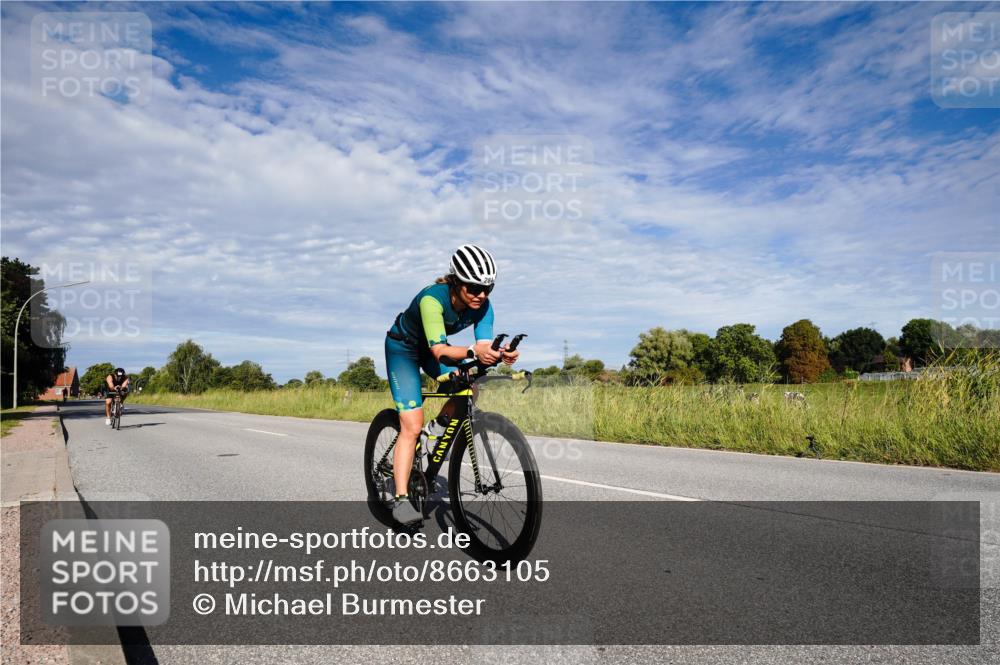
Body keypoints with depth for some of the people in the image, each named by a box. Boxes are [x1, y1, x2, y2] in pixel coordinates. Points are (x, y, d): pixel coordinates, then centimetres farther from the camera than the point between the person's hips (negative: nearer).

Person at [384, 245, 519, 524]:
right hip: (403, 348, -6)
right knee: (412, 426, -17)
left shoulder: (482, 305, -20)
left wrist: (499, 354, -50)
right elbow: (440, 351, -44)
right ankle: (401, 499, -14)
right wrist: (473, 352, -61)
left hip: (432, 349, 6)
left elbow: (484, 346, -28)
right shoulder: (432, 298, -36)